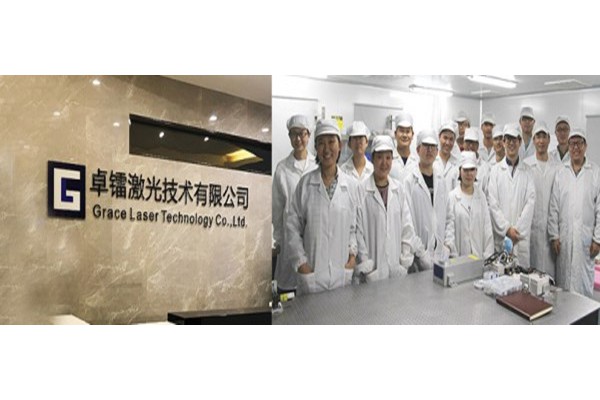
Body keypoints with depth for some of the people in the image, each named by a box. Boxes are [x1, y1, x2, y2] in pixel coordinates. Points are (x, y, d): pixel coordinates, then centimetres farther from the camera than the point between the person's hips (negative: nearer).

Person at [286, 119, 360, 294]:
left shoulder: (350, 184, 3)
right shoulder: (305, 183, -2)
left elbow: (353, 226, 11)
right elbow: (293, 227, 0)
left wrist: (353, 252, -1)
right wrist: (301, 262, -5)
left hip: (342, 272, 2)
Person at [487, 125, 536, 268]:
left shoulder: (527, 171, 7)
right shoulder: (496, 170, 5)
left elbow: (530, 201, 0)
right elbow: (492, 203, -1)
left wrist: (517, 229, -8)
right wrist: (506, 228, -8)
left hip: (521, 234, 1)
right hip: (500, 233, -1)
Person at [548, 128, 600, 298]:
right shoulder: (561, 172, 5)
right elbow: (554, 207, 4)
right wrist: (554, 236, 0)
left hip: (586, 237, -1)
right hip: (564, 237, 2)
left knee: (584, 280, 3)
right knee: (563, 279, 7)